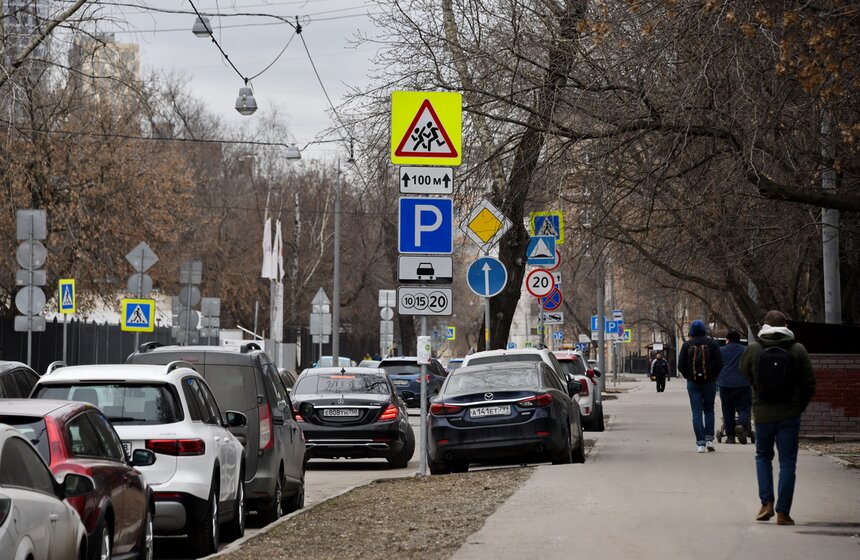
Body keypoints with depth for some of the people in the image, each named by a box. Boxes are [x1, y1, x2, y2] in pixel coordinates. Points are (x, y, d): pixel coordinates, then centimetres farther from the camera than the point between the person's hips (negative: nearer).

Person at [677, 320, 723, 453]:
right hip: (709, 382, 0)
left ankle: (700, 443, -5)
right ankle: (709, 439, 3)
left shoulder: (687, 345, -1)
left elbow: (681, 366, -3)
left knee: (697, 412, 1)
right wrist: (713, 376, 9)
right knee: (709, 410, 15)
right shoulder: (712, 343, -2)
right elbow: (719, 364, -6)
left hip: (693, 383, 0)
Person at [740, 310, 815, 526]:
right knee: (788, 462, 5)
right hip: (789, 415, -1)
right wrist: (799, 407, 9)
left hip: (763, 415, 1)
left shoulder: (753, 350, -5)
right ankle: (783, 512, 1)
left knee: (763, 457, 20)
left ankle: (767, 502, 7)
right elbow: (809, 384, -3)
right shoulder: (797, 350, -6)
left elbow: (744, 373, 12)